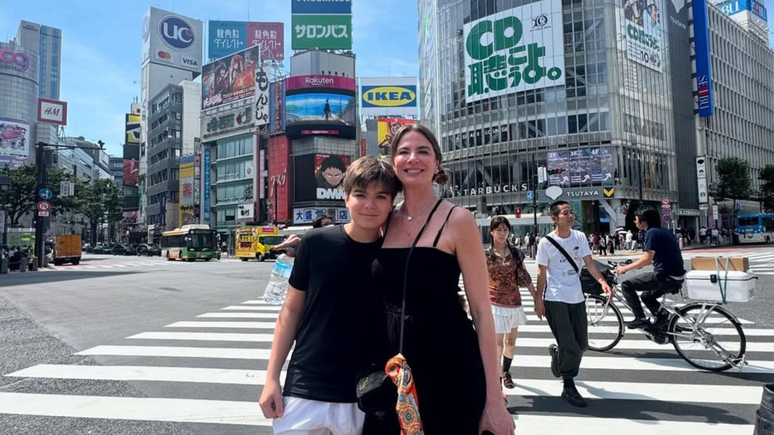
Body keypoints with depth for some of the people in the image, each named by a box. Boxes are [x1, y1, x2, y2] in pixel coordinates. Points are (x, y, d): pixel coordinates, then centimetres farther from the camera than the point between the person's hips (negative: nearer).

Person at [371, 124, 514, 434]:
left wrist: (494, 400, -13)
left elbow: (481, 311, -11)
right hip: (394, 371, 5)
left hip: (450, 370, -4)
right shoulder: (386, 220, 4)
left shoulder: (457, 220, -10)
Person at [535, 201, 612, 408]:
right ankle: (569, 388, 12)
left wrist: (602, 281, -16)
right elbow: (542, 274, -7)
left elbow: (589, 263, 1)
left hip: (577, 298, 5)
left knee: (581, 345, 13)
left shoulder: (580, 237, 3)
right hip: (556, 300, -5)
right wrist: (538, 300, -7)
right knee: (571, 347, -5)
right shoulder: (546, 243, -10)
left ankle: (557, 352, 43)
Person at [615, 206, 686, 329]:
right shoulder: (664, 231, 16)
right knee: (647, 296, 29)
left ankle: (641, 319, -3)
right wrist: (637, 265, 24)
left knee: (626, 285, -4)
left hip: (666, 277, -10)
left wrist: (625, 268, -11)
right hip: (676, 276, 10)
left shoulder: (652, 232, -13)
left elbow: (647, 259, -20)